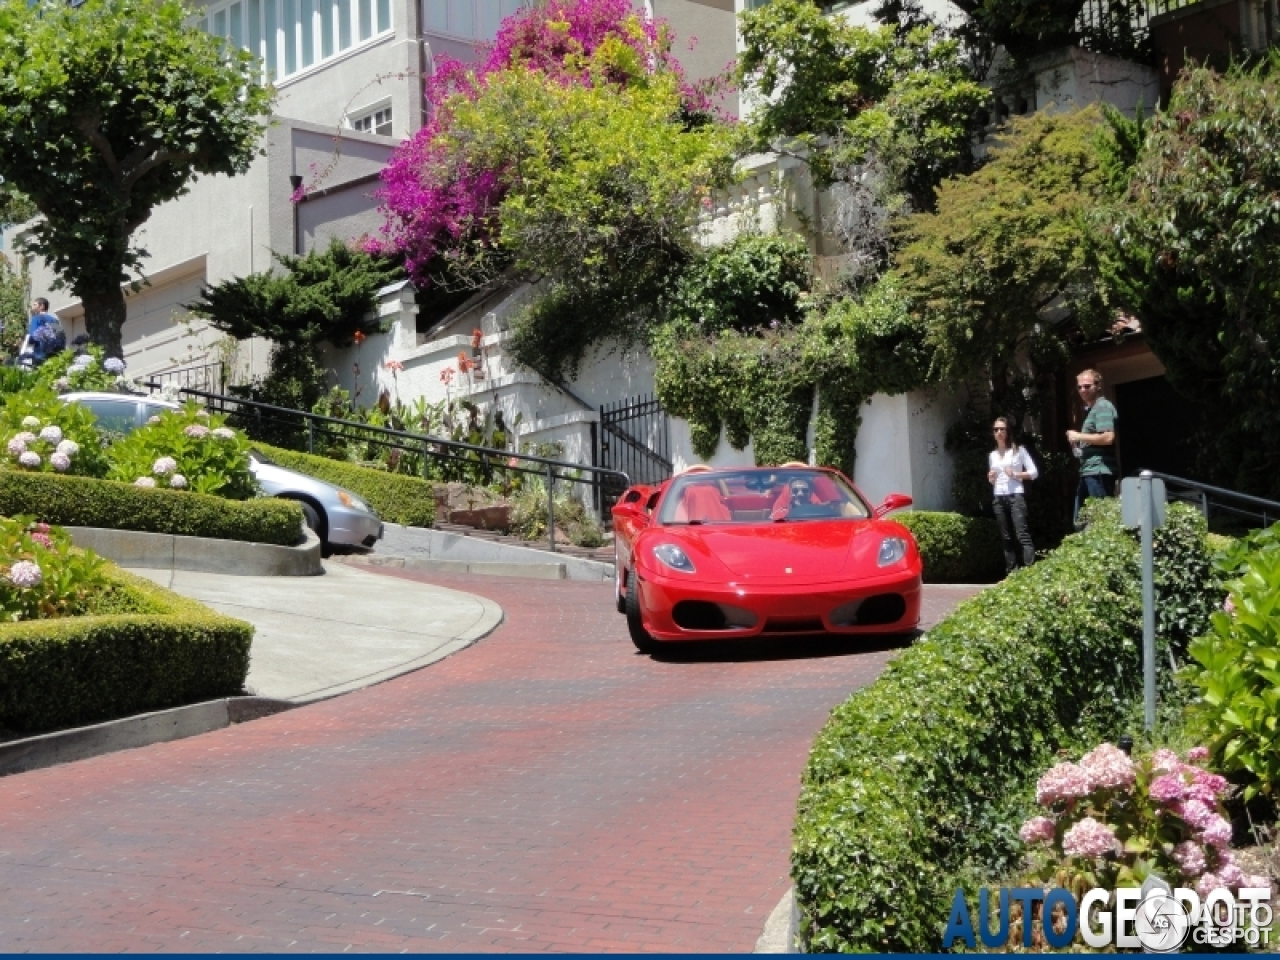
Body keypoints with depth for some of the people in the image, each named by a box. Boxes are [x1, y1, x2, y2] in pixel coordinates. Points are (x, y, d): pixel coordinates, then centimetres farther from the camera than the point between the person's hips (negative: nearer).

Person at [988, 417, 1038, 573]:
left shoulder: (1018, 450, 3)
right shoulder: (992, 455, 16)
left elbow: (1034, 472, 0)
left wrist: (1015, 474, -12)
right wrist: (990, 478, 3)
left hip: (1015, 496, -5)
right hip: (998, 498, 5)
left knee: (1022, 534, -15)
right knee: (1006, 537, 2)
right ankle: (1011, 571, 1)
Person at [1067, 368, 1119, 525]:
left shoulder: (1103, 407, -9)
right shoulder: (1090, 409, 23)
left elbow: (1108, 437, -22)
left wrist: (1079, 436, -12)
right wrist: (1078, 445, 14)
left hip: (1099, 471, -11)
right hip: (1089, 472, 11)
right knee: (1080, 520, 11)